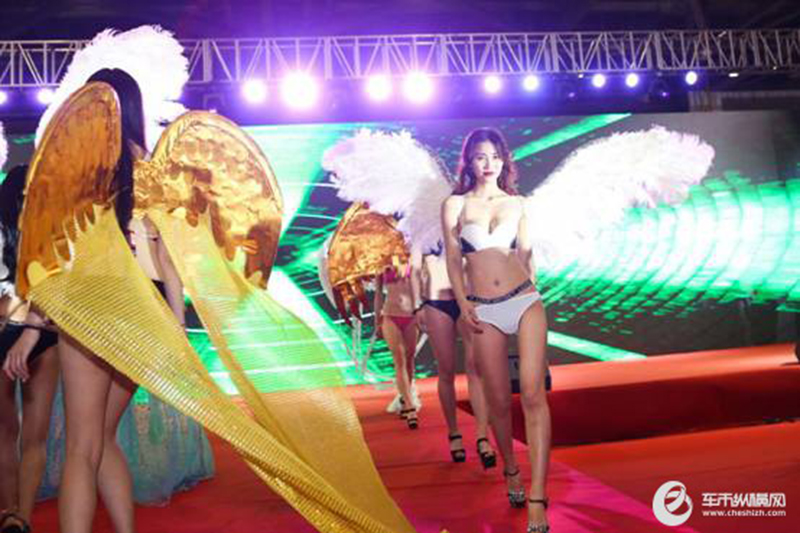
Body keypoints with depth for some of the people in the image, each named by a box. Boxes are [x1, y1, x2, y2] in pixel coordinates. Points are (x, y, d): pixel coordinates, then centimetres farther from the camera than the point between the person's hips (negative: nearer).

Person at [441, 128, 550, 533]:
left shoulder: (516, 203, 12)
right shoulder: (455, 205, 7)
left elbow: (525, 253, 17)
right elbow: (453, 259, 5)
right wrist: (463, 303, -4)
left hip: (525, 302, 1)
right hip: (484, 312, 0)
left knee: (533, 395, -12)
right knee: (499, 401, 5)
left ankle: (537, 499, -10)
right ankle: (511, 471, 31)